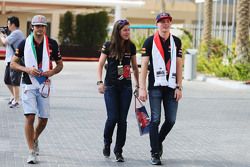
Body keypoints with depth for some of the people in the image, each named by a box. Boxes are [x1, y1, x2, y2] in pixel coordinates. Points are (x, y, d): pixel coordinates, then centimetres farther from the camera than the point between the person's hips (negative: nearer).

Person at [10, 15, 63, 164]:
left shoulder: (52, 44, 3)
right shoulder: (24, 44, -1)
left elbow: (60, 64, 11)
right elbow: (13, 63, 3)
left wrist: (52, 72, -10)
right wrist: (27, 69, -14)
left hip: (44, 85, 2)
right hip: (28, 85, -2)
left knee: (43, 118, 7)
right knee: (30, 117, -11)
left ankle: (35, 139, 37)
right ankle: (32, 152, -5)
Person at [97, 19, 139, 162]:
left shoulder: (131, 46, 4)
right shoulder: (108, 46, -2)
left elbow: (135, 67, 13)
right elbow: (100, 65, 1)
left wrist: (138, 85, 12)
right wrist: (100, 82, -10)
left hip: (126, 87, 2)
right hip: (111, 86, -2)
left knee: (122, 119, 0)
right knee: (112, 117, -9)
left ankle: (119, 150, 9)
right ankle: (107, 143, 18)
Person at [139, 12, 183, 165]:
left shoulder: (176, 41, 10)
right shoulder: (150, 41, 0)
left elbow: (179, 65, 10)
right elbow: (144, 65, -2)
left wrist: (179, 87, 3)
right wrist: (142, 88, -8)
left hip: (171, 87, 3)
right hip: (155, 86, -3)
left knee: (171, 120, 3)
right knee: (155, 120, -3)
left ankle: (158, 141, 30)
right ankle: (155, 154, 5)